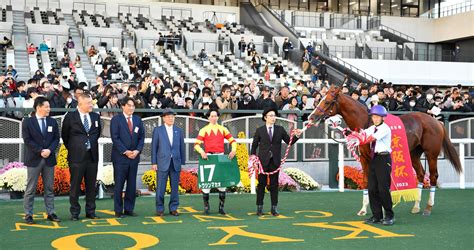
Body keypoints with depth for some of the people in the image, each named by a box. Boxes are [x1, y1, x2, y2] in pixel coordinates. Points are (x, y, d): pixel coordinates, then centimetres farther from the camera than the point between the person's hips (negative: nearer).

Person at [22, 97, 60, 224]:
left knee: (49, 188, 8)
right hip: (34, 159, -4)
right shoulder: (27, 122, -2)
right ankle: (28, 214, 7)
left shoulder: (52, 122, 9)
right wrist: (40, 151, -15)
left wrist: (49, 150, -11)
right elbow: (27, 140, -8)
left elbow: (56, 138, 6)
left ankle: (51, 213, 14)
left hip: (49, 158, 4)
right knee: (31, 189, 1)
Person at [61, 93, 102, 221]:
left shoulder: (96, 117, 8)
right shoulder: (70, 117, -4)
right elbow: (65, 135, 7)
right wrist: (72, 149, 9)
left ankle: (90, 211, 17)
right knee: (75, 185, 2)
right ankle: (75, 213, 10)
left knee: (91, 186, 8)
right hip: (77, 156, -4)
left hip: (92, 156, 4)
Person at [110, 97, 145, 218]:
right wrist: (125, 152, -14)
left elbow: (141, 137, 10)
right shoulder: (116, 120, -2)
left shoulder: (138, 120, 12)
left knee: (132, 185, 6)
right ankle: (118, 210, 6)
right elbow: (115, 138, -9)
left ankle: (129, 209, 14)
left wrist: (137, 150, -6)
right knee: (119, 184, 0)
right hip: (120, 157, -4)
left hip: (134, 157, 5)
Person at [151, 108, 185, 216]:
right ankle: (160, 209, 8)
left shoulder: (179, 131, 11)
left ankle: (173, 208, 14)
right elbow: (154, 147, 2)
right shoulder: (158, 130, 4)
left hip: (176, 163, 2)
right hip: (162, 163, -2)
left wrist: (182, 162, 6)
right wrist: (154, 163, -3)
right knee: (160, 188, -1)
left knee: (175, 187, 5)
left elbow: (182, 147, 11)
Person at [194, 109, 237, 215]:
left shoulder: (222, 129, 10)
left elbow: (232, 140, 7)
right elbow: (197, 144, -8)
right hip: (208, 157, -2)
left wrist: (233, 150, -11)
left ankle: (221, 207, 12)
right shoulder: (204, 130, 1)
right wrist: (202, 152, -26)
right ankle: (206, 207, 12)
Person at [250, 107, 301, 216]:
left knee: (274, 184, 6)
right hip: (263, 161, -1)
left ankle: (274, 208, 11)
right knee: (261, 184, 3)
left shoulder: (280, 129, 6)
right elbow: (254, 145, 6)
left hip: (275, 161, 1)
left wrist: (296, 136, -12)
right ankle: (259, 208, 10)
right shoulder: (259, 130, 3)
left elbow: (289, 142, 5)